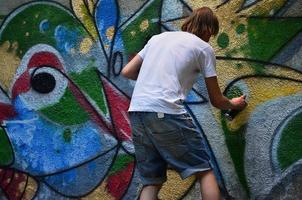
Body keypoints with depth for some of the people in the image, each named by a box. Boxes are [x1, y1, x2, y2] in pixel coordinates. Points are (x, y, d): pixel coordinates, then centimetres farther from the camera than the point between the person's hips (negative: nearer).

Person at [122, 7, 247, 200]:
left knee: (151, 181, 13)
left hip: (136, 112, 6)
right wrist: (233, 104, 37)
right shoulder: (204, 48, 11)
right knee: (204, 171, 6)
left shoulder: (158, 37, 24)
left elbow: (127, 72, 22)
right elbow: (216, 100, 15)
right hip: (165, 112, -6)